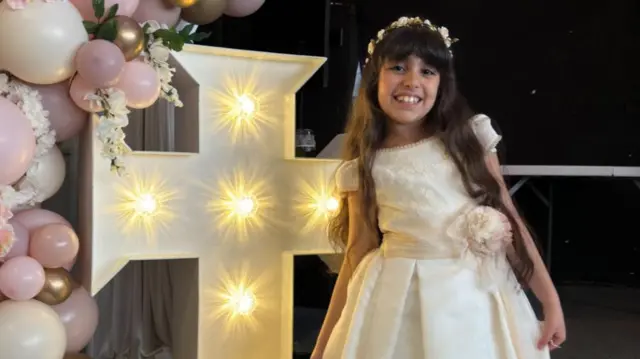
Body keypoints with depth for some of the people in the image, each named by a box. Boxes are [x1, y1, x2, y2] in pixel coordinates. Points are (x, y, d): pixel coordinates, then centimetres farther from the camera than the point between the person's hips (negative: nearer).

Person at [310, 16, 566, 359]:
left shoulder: (468, 138, 0)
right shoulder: (364, 168, -1)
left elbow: (509, 218, 2)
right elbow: (357, 255, 2)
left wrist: (550, 300, 0)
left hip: (477, 299, 1)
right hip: (398, 303, -1)